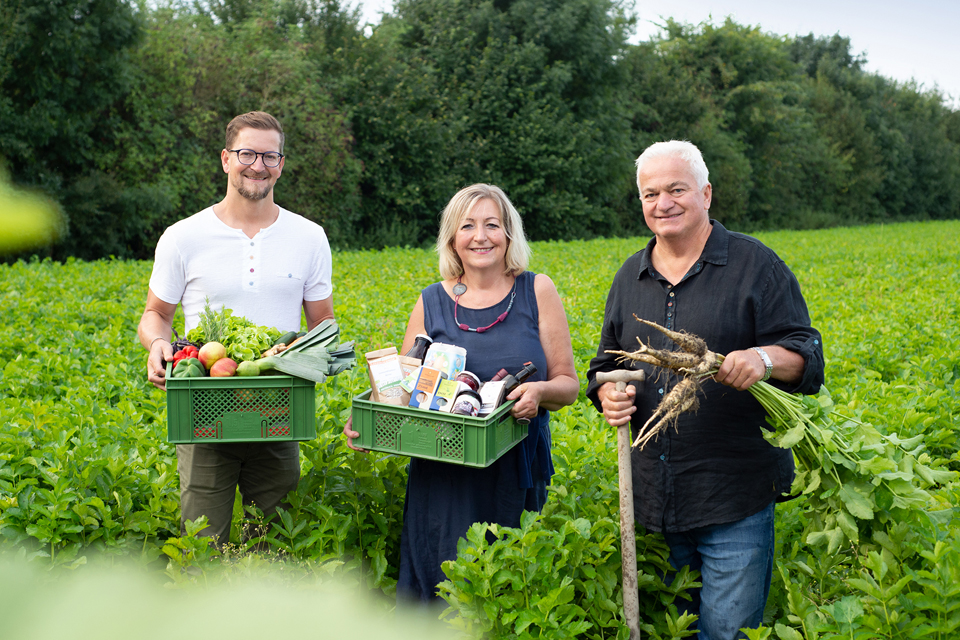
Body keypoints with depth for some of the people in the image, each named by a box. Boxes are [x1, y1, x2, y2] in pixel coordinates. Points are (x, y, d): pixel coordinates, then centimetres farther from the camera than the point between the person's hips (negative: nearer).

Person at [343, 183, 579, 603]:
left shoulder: (537, 291, 1)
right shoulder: (431, 303, 3)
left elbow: (568, 385, 3)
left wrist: (539, 391, -19)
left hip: (517, 477, 0)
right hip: (443, 482, 1)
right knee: (442, 585, 8)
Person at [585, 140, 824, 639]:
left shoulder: (755, 264, -3)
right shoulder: (629, 278, 12)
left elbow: (806, 355, -6)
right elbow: (606, 364, 18)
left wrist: (763, 359, -27)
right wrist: (607, 395, -4)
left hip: (735, 496, -4)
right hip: (653, 499, 5)